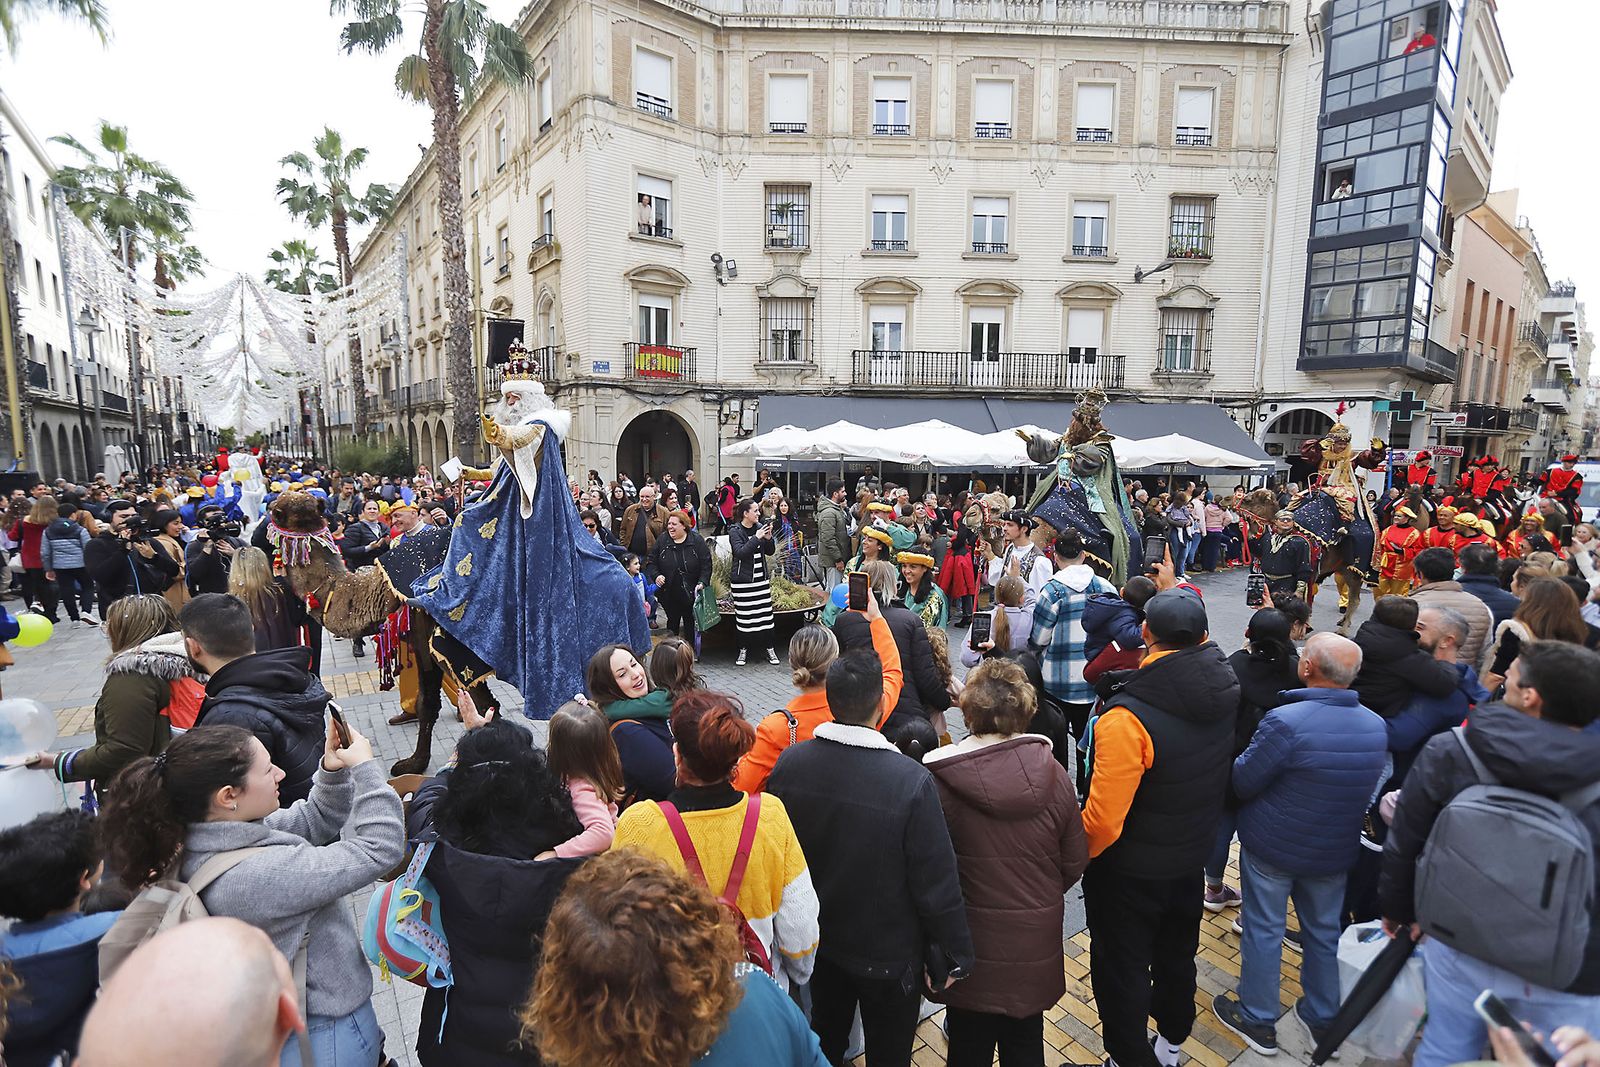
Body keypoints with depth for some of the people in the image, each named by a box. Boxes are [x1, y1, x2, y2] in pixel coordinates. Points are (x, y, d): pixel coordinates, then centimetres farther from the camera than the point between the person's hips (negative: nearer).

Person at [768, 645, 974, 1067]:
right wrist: (951, 957, -5)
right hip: (889, 954, -4)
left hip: (815, 943, 4)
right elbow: (937, 885, -21)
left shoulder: (789, 763, -17)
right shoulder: (912, 782, -30)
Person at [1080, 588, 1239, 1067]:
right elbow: (1201, 647, 12)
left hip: (1130, 870, -7)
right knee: (1177, 953, 29)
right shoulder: (1225, 686, -15)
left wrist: (1079, 855, -12)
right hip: (1193, 856, 8)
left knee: (1121, 969, 15)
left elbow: (1104, 820, -31)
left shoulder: (1128, 717, -36)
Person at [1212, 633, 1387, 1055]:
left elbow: (1242, 782, -20)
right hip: (1335, 853, 6)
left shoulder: (1286, 722, -30)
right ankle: (1321, 1019, 40)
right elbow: (1367, 787, 9)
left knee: (1263, 930, 11)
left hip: (1271, 847, -5)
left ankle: (1258, 1021, 26)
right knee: (1324, 932, 22)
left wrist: (1238, 761, 1)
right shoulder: (1377, 727, -7)